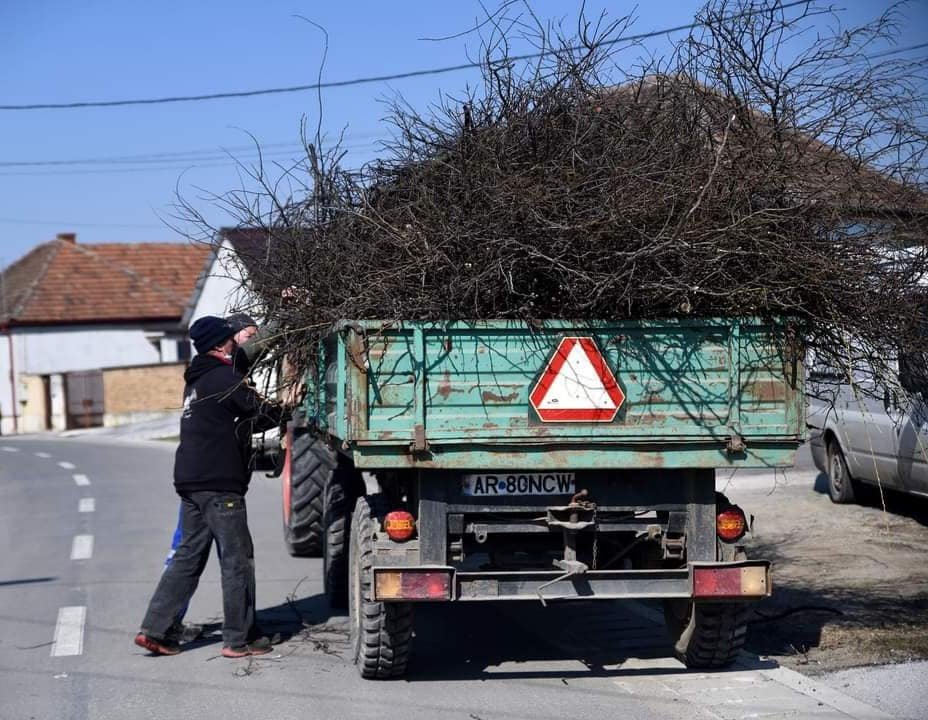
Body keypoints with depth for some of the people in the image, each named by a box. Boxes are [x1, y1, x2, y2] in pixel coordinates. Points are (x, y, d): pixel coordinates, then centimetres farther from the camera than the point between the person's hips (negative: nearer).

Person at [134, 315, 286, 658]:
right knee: (237, 558, -1)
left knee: (189, 555, 13)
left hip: (190, 481, 9)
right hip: (218, 483, -9)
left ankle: (154, 629, 9)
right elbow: (267, 415, -8)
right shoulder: (226, 378, -10)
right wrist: (284, 407, 10)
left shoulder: (197, 380, 18)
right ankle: (239, 639, 3)